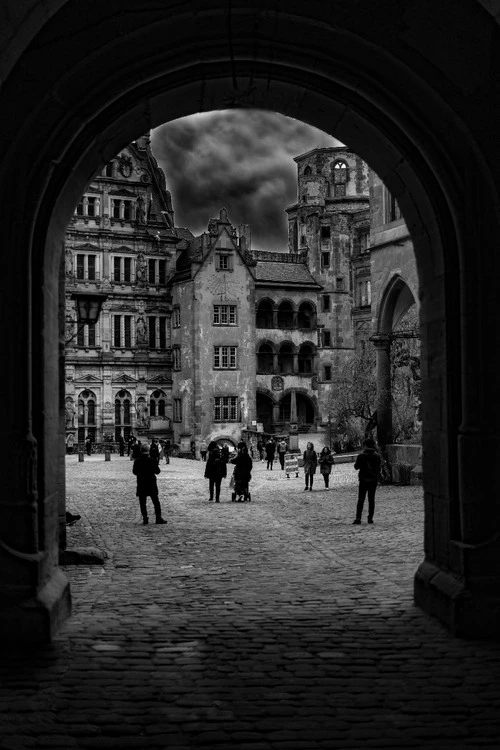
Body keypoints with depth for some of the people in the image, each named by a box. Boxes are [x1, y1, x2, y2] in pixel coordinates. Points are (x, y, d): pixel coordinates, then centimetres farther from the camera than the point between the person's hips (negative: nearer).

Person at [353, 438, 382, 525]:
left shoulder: (361, 456, -9)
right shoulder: (377, 456, -2)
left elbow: (356, 467, 0)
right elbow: (379, 468, 3)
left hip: (363, 479, -2)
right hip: (373, 480, 2)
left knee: (361, 499, 2)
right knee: (371, 499, 8)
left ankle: (358, 518, -6)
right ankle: (370, 518, 6)